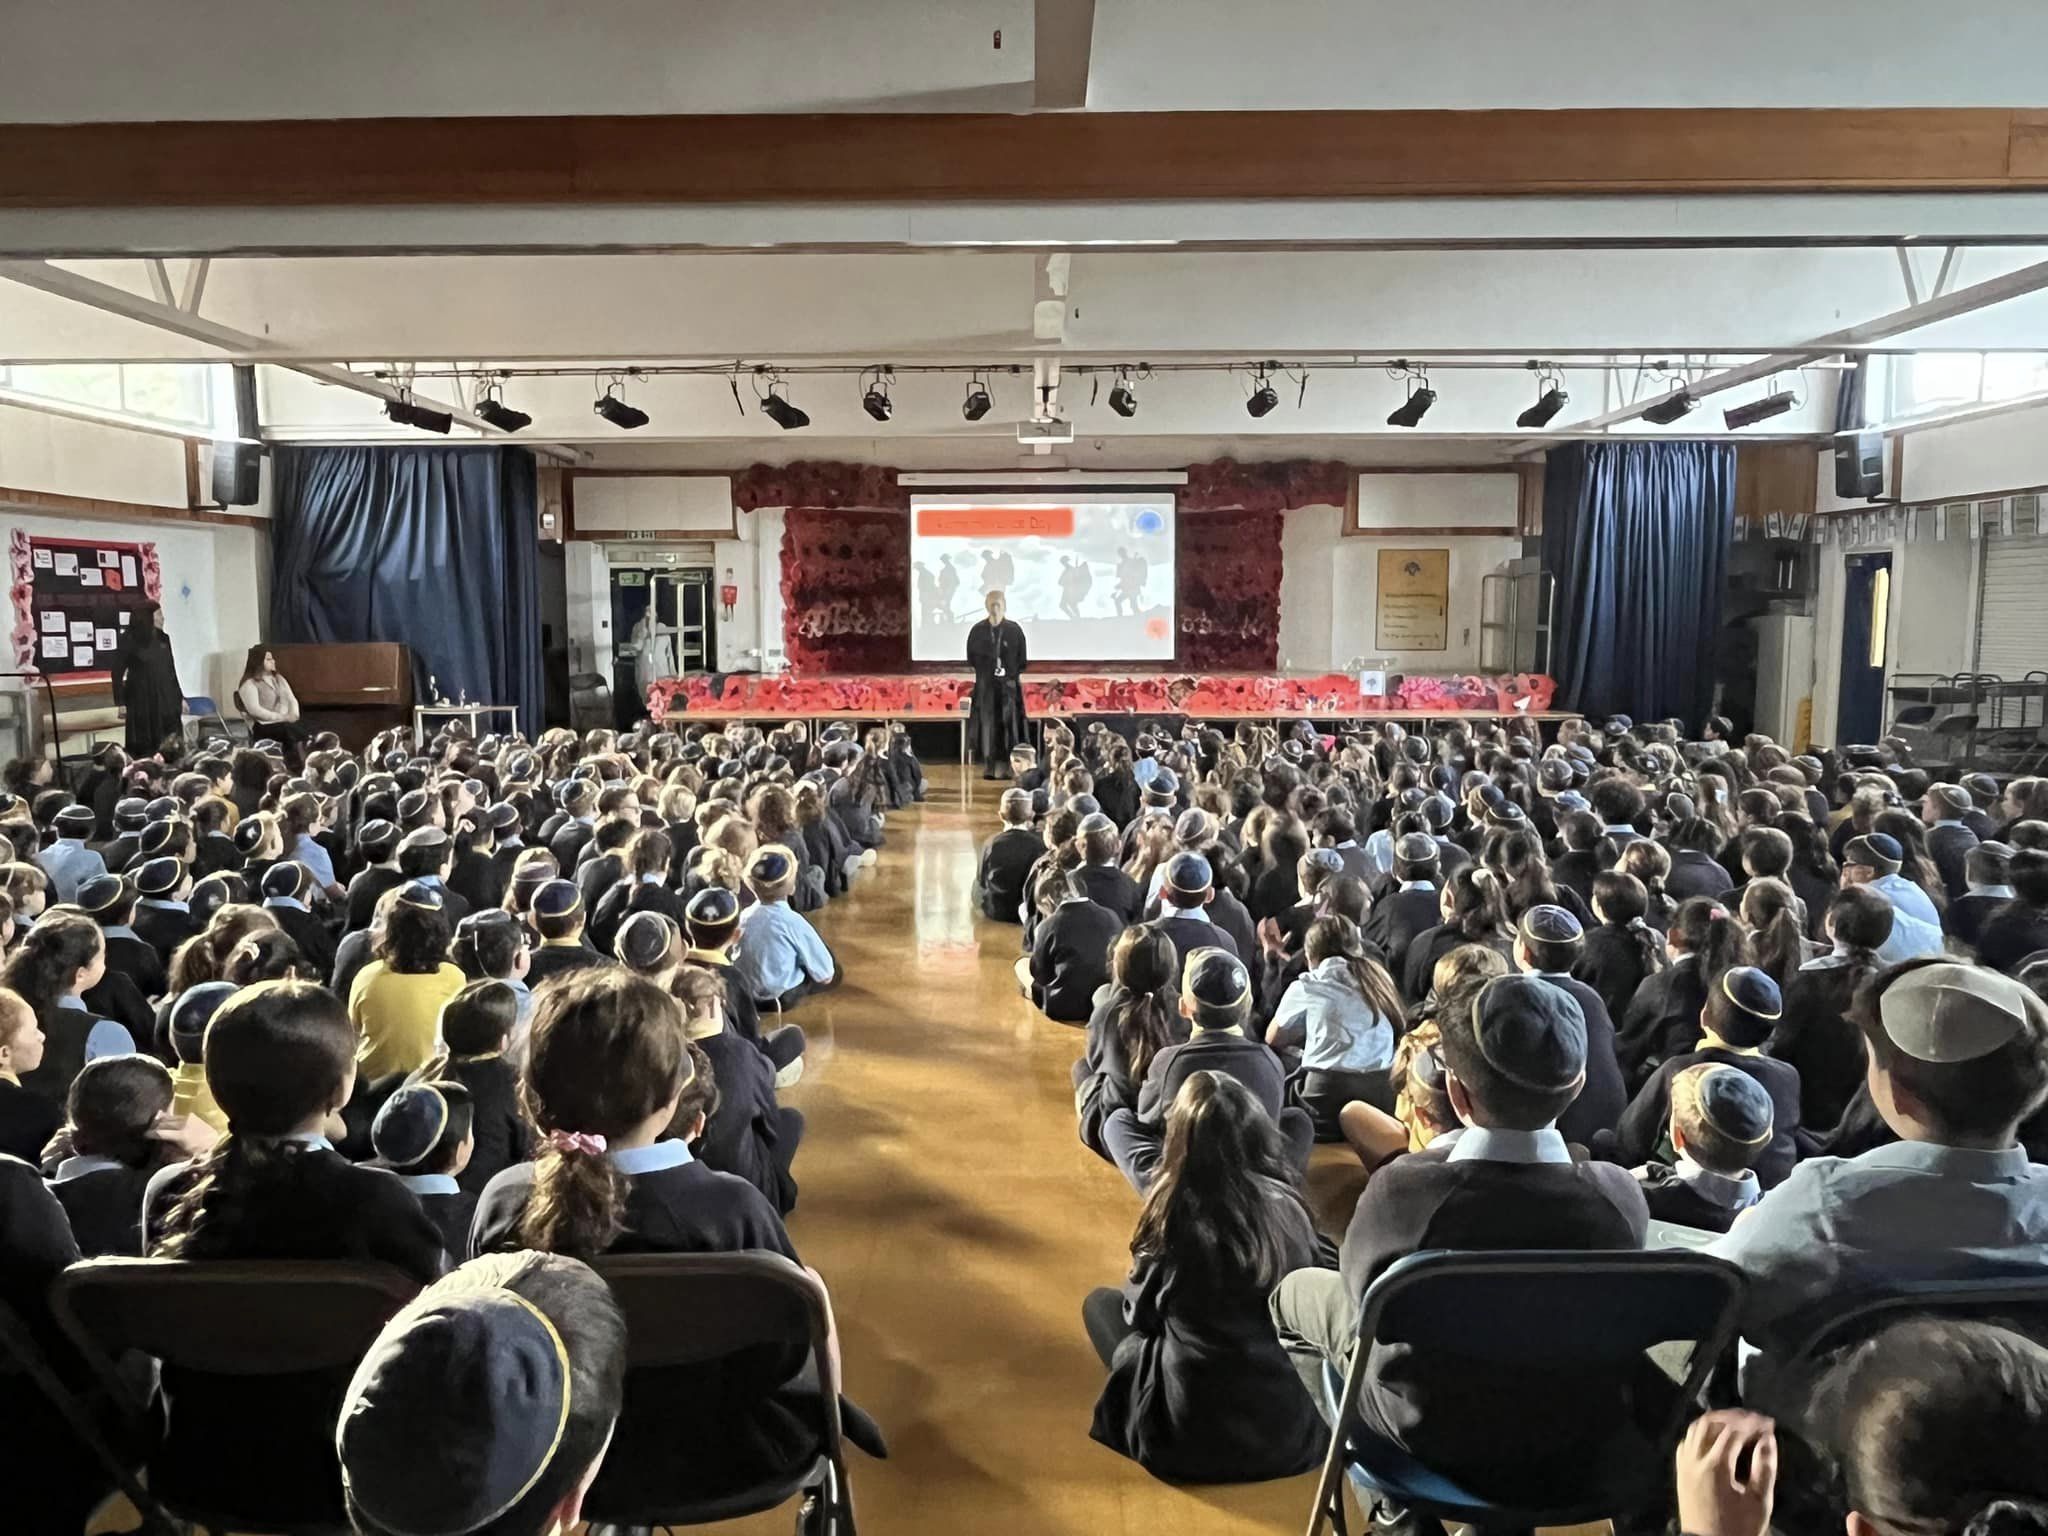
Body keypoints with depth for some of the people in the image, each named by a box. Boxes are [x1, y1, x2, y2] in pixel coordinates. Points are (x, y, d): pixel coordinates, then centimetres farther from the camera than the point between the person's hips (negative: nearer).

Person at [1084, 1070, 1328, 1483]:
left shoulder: (1175, 1211, -17)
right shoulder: (1288, 1206, -7)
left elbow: (1139, 1308, 2)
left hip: (1190, 1436, -4)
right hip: (1295, 1432, 4)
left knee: (1101, 1303, 16)